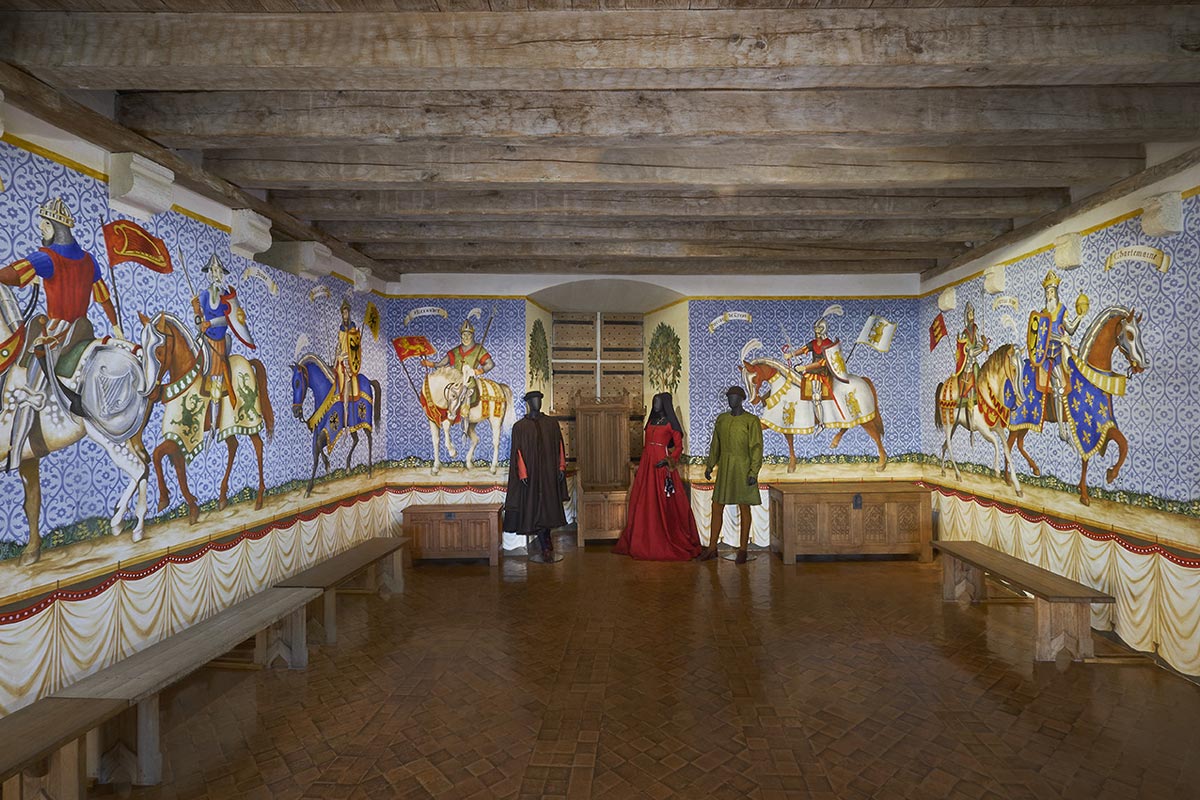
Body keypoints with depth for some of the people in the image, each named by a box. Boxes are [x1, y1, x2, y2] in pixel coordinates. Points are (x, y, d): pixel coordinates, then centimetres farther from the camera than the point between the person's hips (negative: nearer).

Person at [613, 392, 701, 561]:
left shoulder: (670, 423, -1)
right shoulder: (651, 422, 17)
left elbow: (679, 446, -5)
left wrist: (668, 460, -19)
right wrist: (640, 466, 16)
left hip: (661, 465, -6)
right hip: (647, 465, 6)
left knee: (664, 503, -4)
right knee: (644, 502, 5)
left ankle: (667, 543, 3)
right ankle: (645, 542, 13)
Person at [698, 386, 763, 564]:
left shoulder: (752, 421, -9)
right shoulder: (722, 418, 8)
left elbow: (757, 448, -12)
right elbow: (716, 444, 14)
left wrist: (754, 472, -18)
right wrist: (709, 466, 11)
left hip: (743, 469, -5)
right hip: (724, 469, 5)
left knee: (744, 509, 3)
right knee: (716, 507, 6)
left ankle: (742, 550, 14)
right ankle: (712, 548, 15)